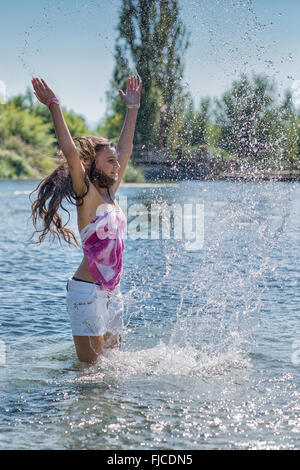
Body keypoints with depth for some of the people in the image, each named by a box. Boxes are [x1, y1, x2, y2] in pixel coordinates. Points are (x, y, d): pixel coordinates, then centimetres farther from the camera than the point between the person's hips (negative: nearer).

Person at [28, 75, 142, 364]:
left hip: (110, 291, 8)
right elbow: (70, 150, -22)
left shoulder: (110, 193, 10)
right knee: (88, 365, -4)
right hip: (87, 291, -8)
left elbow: (125, 148, 18)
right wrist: (53, 105, -24)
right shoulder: (86, 195, -10)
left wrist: (132, 108, 23)